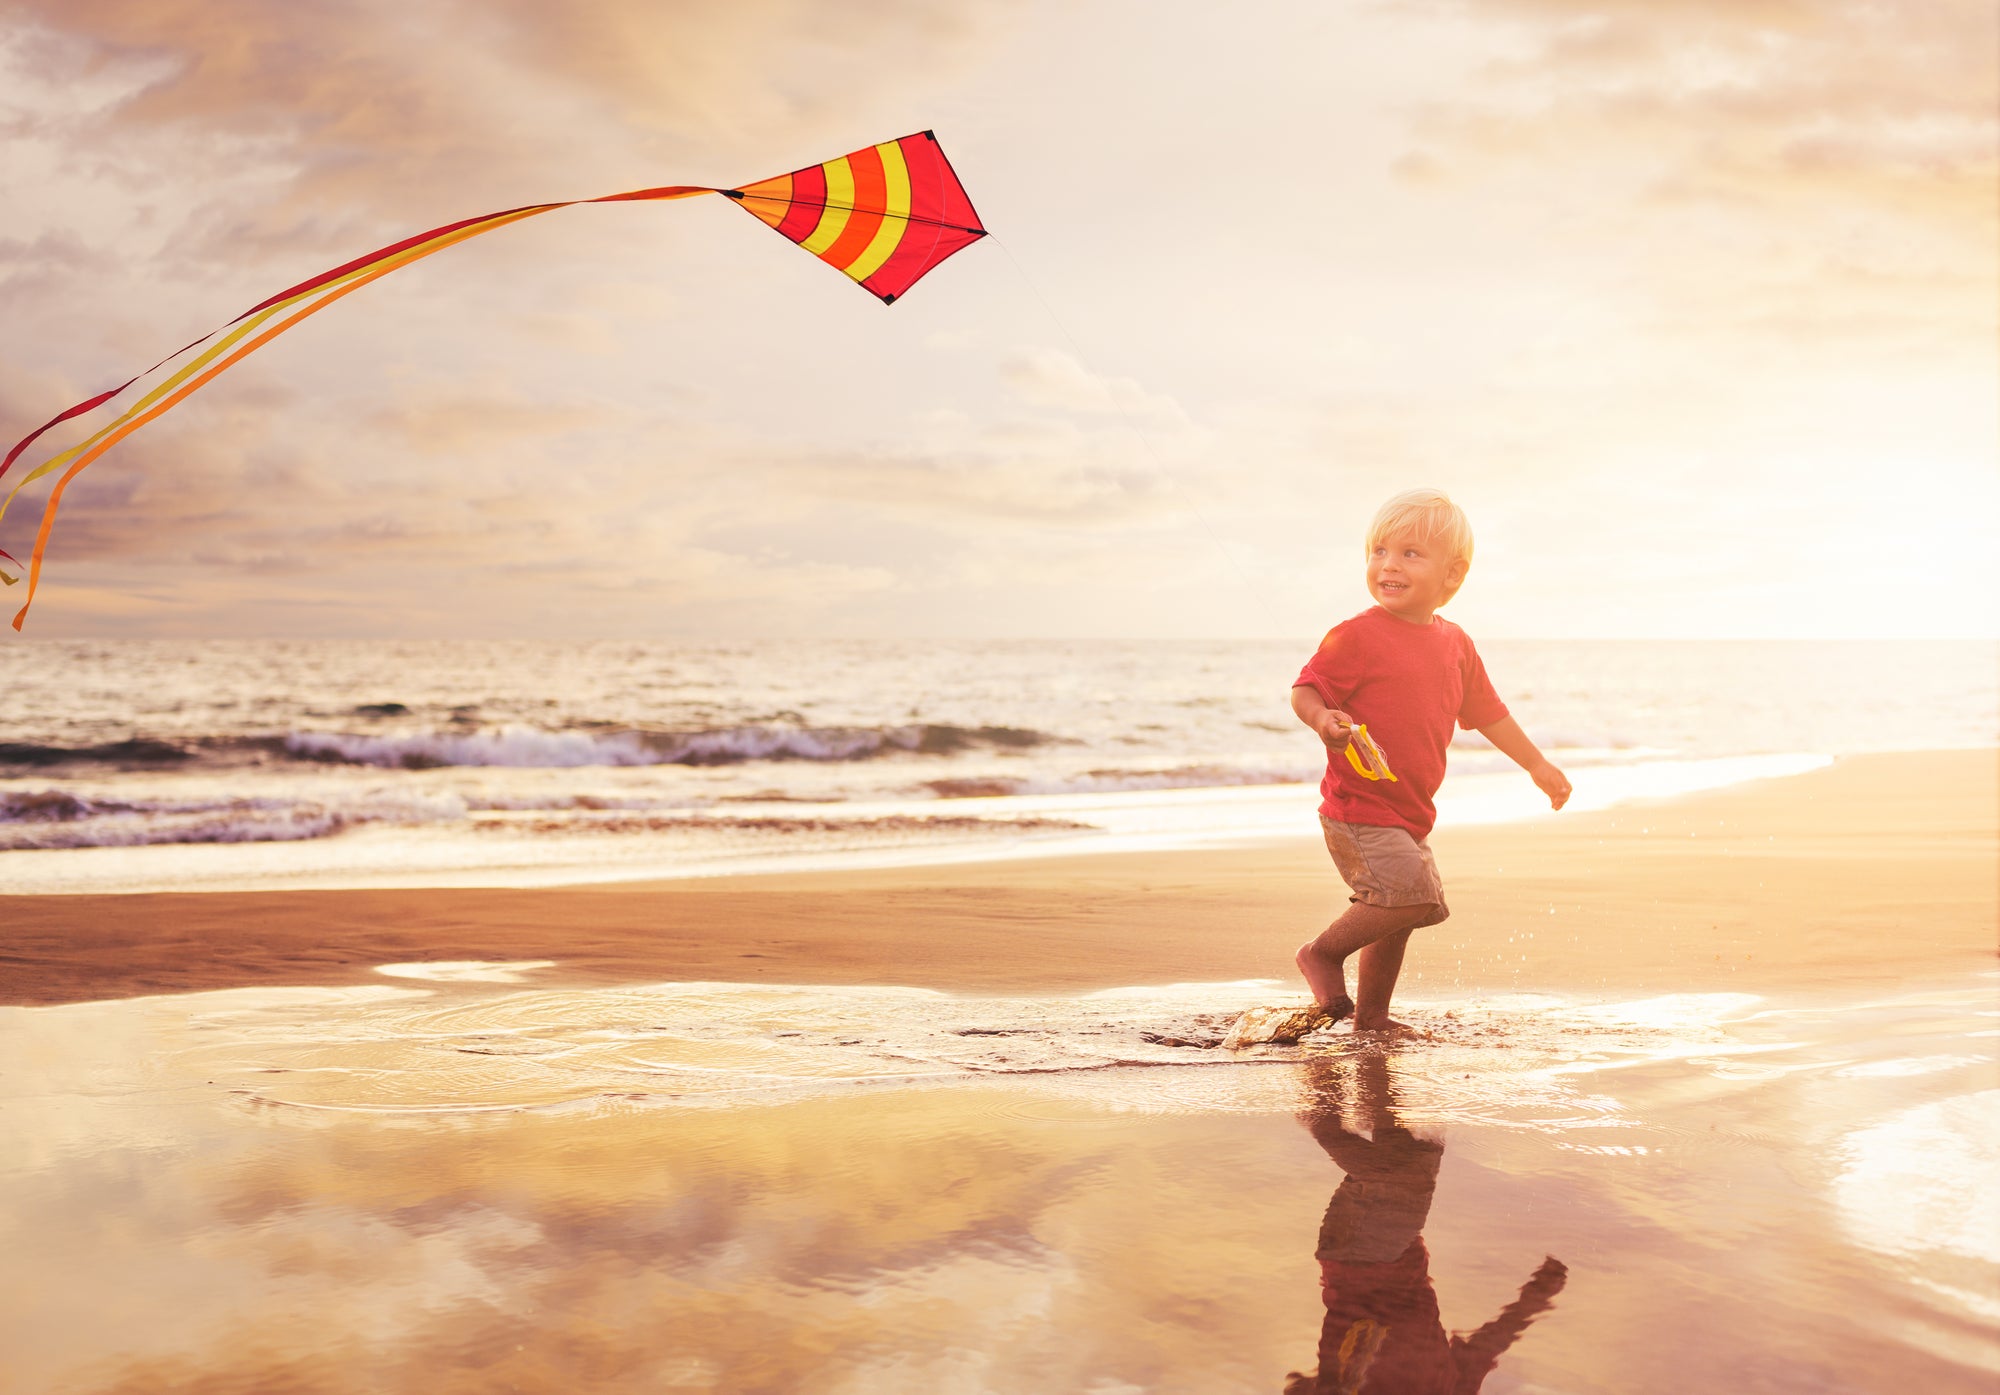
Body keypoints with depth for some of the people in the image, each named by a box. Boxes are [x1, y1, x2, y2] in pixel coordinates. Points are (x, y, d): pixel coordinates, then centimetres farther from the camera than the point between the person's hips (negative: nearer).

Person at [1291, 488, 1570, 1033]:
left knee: (1398, 915, 14)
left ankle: (1371, 1015, 28)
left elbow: (1486, 712, 21)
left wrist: (1537, 765, 27)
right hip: (1359, 810, -8)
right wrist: (1323, 719, -32)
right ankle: (1323, 951, -1)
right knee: (1410, 891, -21)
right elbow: (1305, 690, -10)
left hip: (1409, 815, 8)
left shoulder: (1454, 644, 9)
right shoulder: (1357, 636, -12)